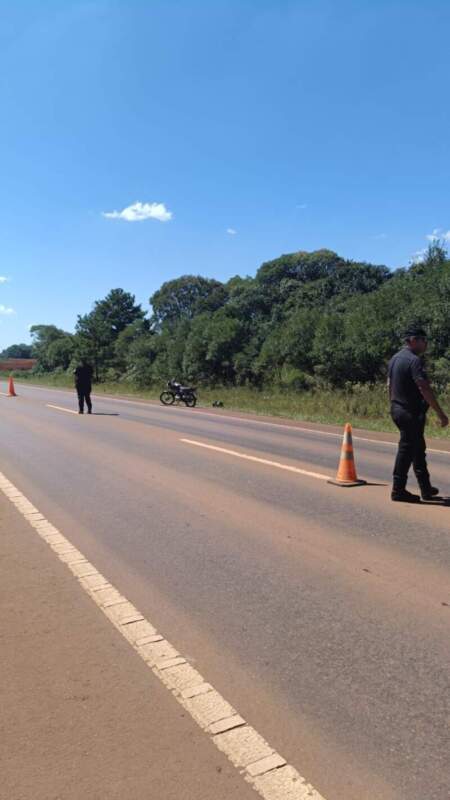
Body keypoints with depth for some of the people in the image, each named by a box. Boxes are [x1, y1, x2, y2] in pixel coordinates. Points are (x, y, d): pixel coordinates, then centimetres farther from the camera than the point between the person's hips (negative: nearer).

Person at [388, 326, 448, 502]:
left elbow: (389, 385, 17)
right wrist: (441, 414, -20)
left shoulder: (394, 359, 12)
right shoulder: (414, 360, -17)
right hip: (412, 412, -10)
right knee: (407, 449, 0)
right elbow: (424, 389, -23)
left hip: (397, 410, 10)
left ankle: (426, 489, 26)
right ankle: (398, 490, 9)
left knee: (418, 449, 17)